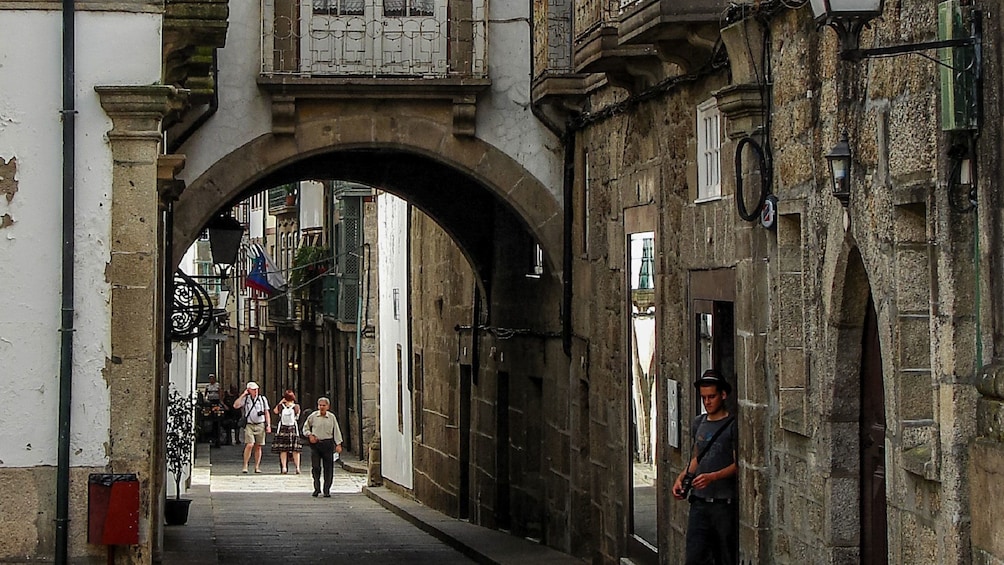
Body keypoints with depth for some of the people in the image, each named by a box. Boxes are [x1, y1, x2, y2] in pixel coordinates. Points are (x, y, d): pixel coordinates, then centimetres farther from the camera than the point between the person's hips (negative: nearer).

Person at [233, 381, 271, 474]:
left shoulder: (263, 399, 11)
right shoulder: (245, 399, 6)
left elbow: (266, 413, 13)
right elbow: (235, 405, -9)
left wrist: (268, 425, 4)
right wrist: (243, 395, -7)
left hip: (260, 425, 2)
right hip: (249, 425, -2)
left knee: (258, 447, 4)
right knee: (249, 445, -16)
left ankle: (257, 467, 10)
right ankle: (245, 466, -10)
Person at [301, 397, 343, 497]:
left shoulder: (332, 417, 4)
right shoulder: (313, 416, 2)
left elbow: (336, 431, 6)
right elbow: (305, 427, 14)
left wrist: (338, 444, 0)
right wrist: (310, 435, -3)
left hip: (328, 443, 0)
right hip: (315, 444, 0)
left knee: (328, 468, 1)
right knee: (315, 467, -4)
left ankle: (327, 490, 7)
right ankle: (317, 488, 7)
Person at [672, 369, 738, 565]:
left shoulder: (732, 425, -5)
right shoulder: (698, 424, 15)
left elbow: (737, 464, -9)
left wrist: (712, 477, -23)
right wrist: (681, 478, 9)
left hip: (725, 502, -5)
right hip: (699, 501, 5)